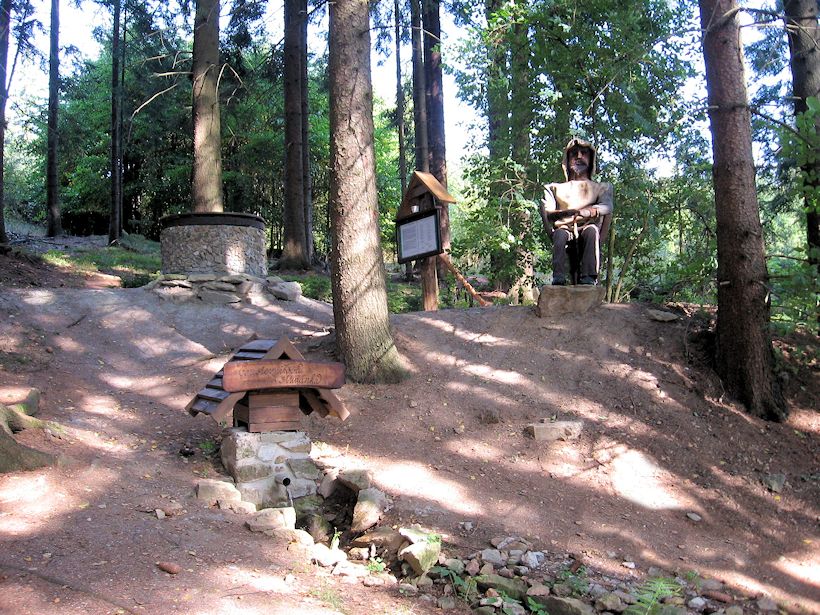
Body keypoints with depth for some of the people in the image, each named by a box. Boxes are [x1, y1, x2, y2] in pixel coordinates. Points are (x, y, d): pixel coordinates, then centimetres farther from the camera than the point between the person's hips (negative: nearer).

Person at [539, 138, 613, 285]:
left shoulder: (601, 188, 22)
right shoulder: (556, 188, 23)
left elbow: (607, 207, -2)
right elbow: (546, 211, 3)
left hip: (587, 239, 0)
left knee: (591, 229, -33)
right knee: (560, 233, -32)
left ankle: (588, 277, -38)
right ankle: (559, 277, -40)